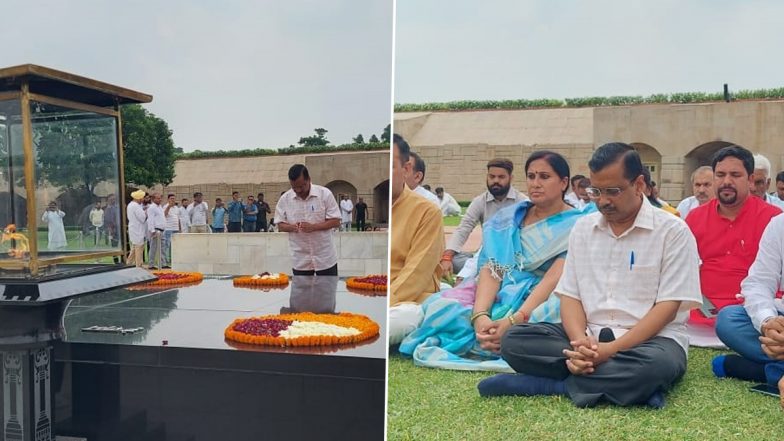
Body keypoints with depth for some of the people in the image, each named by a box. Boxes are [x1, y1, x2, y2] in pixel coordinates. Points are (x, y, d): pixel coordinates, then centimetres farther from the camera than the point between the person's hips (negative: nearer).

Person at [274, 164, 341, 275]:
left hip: (325, 258, -2)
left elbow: (336, 221, -9)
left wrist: (313, 227, -23)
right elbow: (280, 225, 4)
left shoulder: (325, 194, -10)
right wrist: (292, 227, -19)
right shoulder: (285, 199, -2)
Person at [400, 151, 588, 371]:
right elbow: (491, 269, -4)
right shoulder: (507, 219, 8)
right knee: (440, 305, -22)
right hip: (501, 296, 3)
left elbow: (555, 278, -16)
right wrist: (480, 315, -24)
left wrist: (515, 320, -30)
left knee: (556, 312, -40)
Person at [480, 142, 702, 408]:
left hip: (649, 339, -3)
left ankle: (554, 384, -20)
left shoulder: (672, 231, -4)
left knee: (655, 364, -40)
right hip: (589, 336, 4)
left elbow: (668, 307, -10)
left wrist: (614, 348, -22)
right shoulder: (583, 228, 9)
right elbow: (570, 295, 6)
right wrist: (580, 342, -16)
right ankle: (629, 383, -21)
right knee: (513, 340, -18)